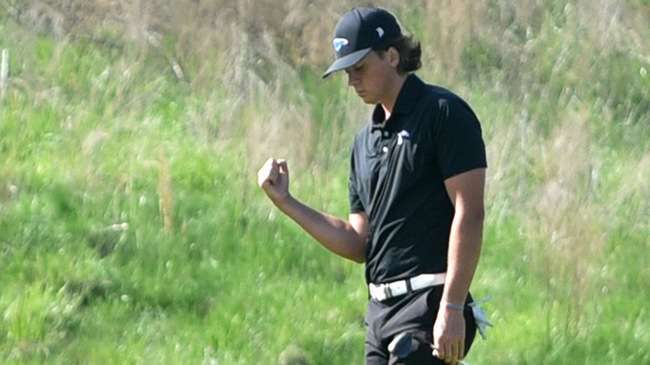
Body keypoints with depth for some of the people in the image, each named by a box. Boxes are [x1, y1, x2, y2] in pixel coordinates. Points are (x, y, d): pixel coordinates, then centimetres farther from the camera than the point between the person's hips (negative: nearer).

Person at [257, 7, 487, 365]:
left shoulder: (444, 114, -7)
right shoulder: (366, 140, 18)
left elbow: (469, 214, -14)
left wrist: (452, 308, -20)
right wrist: (286, 203, 8)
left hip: (428, 308, -8)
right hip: (380, 309, 8)